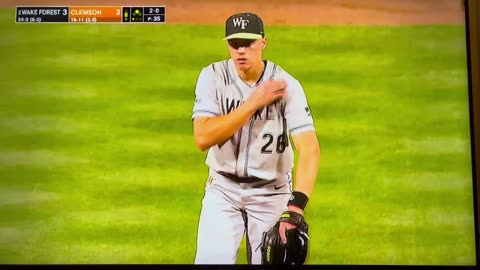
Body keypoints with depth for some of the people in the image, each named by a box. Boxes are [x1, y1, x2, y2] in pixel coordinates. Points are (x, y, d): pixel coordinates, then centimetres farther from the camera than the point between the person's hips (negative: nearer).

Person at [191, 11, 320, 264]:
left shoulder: (287, 85, -15)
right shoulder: (213, 76, -10)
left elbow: (310, 149, -25)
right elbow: (202, 138, -21)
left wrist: (296, 205, -40)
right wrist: (254, 103, -23)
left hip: (272, 192, 0)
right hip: (223, 189, 1)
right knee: (211, 259, -9)